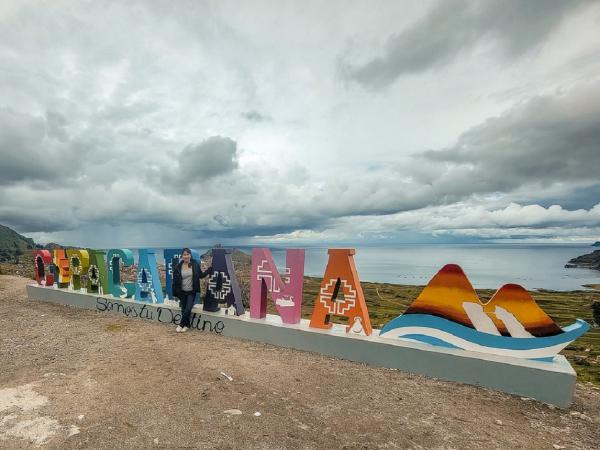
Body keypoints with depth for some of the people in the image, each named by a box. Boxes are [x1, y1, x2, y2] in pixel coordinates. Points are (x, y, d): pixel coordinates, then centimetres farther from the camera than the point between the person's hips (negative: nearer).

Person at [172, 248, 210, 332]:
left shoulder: (195, 264, -6)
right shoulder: (178, 267, -6)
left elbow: (201, 275, 3)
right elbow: (175, 280, -2)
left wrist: (209, 270, -10)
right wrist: (175, 292, -6)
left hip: (192, 292, -1)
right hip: (182, 292, 1)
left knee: (188, 309, -7)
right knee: (184, 309, 9)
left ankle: (181, 324, 12)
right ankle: (186, 325, 27)